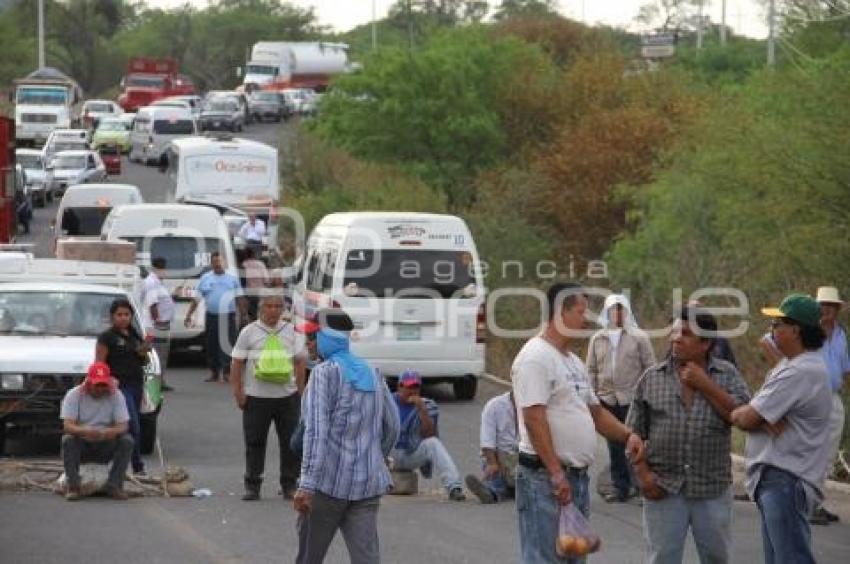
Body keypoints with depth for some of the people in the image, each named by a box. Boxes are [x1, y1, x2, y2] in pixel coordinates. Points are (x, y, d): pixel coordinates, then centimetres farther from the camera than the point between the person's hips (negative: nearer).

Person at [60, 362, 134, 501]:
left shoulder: (116, 396, -4)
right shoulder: (74, 395, -9)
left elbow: (122, 426, -11)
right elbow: (67, 426, -19)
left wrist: (109, 432, -35)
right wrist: (84, 431, -41)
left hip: (106, 445, 2)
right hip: (82, 444, -2)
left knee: (127, 441, -25)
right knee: (68, 440, -32)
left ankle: (115, 485, -22)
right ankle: (73, 486, -29)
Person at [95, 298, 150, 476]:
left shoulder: (135, 336, 16)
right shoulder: (107, 337, -5)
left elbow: (144, 362, 24)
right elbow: (99, 364, -8)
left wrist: (143, 353, 2)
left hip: (136, 384, 7)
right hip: (120, 386, -7)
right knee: (133, 427, -14)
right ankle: (138, 467, -13)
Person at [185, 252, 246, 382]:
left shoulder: (232, 278, 8)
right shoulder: (205, 278, 8)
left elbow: (239, 299, 11)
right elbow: (196, 299, 7)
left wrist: (243, 315, 5)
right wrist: (188, 316, 1)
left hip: (228, 317, -2)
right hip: (211, 316, 2)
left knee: (227, 344, -8)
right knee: (211, 345, 6)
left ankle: (227, 372, -7)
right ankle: (214, 373, 16)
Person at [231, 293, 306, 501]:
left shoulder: (290, 331, 10)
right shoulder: (249, 332, 2)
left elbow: (299, 361, 14)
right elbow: (237, 363, 3)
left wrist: (300, 389, 8)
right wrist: (237, 390, -4)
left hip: (287, 395, 2)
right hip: (256, 397, -2)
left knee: (290, 442, 4)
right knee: (254, 442, 2)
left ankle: (289, 485, 14)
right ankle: (252, 486, 11)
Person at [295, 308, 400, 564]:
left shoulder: (325, 372, -9)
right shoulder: (371, 373, 12)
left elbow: (317, 430, -19)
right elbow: (391, 427, 20)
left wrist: (306, 485, -24)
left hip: (329, 481, -5)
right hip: (366, 484, 5)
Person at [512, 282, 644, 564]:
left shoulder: (574, 362, 18)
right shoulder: (535, 358, -14)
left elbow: (595, 411, 24)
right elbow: (534, 419, -20)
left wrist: (627, 435, 5)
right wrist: (556, 474, -24)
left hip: (577, 476, 10)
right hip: (545, 478, -10)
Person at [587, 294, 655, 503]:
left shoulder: (639, 337, 0)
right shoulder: (598, 339, 9)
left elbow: (649, 367, -1)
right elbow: (592, 370, 11)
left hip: (633, 399, -3)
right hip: (608, 399, 3)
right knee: (615, 446, 7)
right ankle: (620, 487, 14)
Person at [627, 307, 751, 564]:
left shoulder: (727, 374, 3)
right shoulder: (652, 378, 4)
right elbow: (634, 432, 6)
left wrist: (705, 385, -12)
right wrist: (643, 473, -6)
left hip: (713, 489, 0)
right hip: (663, 489, 0)